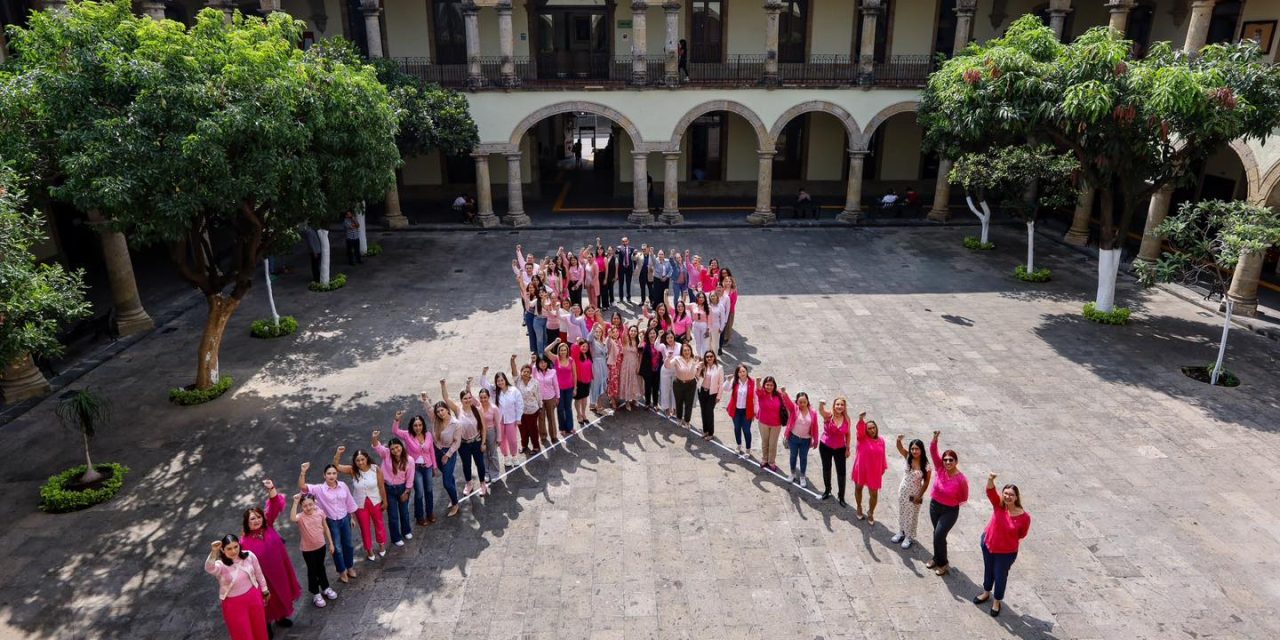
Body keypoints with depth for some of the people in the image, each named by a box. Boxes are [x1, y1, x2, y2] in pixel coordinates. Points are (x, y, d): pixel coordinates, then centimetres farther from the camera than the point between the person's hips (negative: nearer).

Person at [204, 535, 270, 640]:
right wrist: (213, 552, -65)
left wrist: (265, 591, 12)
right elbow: (209, 568, -48)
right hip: (234, 604, -3)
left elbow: (259, 574, 2)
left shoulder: (249, 555, -13)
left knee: (259, 628, 20)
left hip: (253, 597, 3)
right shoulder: (220, 565, -23)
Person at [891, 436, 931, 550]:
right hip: (903, 490, 3)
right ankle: (901, 533, 40)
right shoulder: (908, 458, -13)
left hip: (915, 493, -3)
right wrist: (899, 440, -50)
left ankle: (908, 537, 32)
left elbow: (926, 482, -11)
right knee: (902, 512, 19)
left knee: (911, 515, 13)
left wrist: (919, 496, -9)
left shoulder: (925, 465, -20)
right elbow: (900, 447, -27)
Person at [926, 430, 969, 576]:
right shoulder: (940, 468, -13)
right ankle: (937, 559, 39)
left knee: (939, 535, -7)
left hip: (950, 511, -4)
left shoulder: (961, 479, -23)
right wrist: (935, 438, -35)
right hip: (934, 505, 5)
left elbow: (964, 499, -7)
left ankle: (943, 563, 15)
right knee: (937, 534, 19)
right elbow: (933, 452, -23)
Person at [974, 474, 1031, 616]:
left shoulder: (1024, 517, -23)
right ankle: (986, 593, 49)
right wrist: (990, 480, -57)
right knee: (988, 570, 24)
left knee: (1000, 576, 14)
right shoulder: (998, 504, -19)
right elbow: (990, 492, -38)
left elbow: (1022, 534, -4)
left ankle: (996, 602, 38)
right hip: (987, 544, 3)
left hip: (1007, 552, -3)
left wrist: (1009, 539, 1)